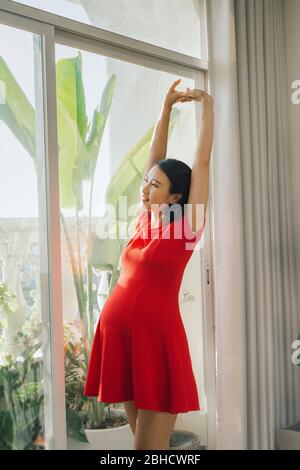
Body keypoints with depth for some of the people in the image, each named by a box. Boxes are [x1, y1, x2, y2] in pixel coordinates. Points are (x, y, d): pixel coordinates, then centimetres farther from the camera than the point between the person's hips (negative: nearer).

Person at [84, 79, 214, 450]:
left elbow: (202, 161, -3)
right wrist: (167, 106, 17)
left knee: (150, 445, -3)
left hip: (156, 334, -6)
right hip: (119, 332, 6)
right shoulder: (146, 218, 11)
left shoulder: (186, 227, -4)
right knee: (141, 438, 14)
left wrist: (207, 107, 3)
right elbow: (156, 156, 15)